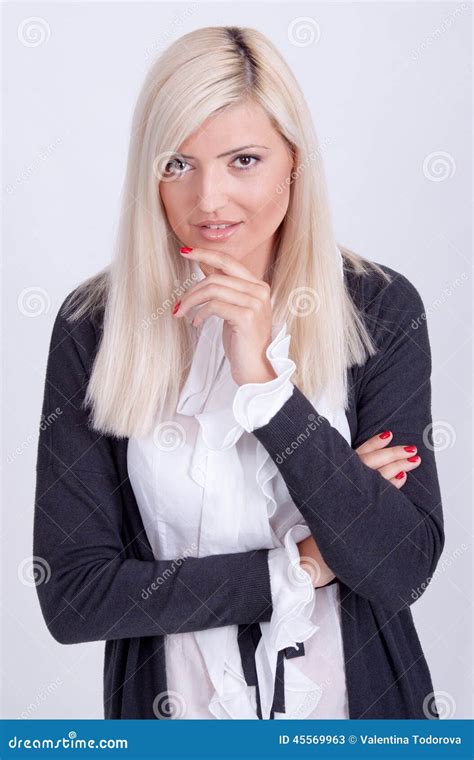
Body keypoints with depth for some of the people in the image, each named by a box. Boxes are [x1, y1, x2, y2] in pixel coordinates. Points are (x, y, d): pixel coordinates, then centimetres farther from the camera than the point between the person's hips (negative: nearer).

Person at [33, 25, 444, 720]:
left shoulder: (381, 308, -12)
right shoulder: (93, 326, -13)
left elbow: (402, 572, -18)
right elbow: (70, 596, -15)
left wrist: (263, 381, -26)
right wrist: (299, 568, -17)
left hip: (358, 696, 0)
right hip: (175, 705, 0)